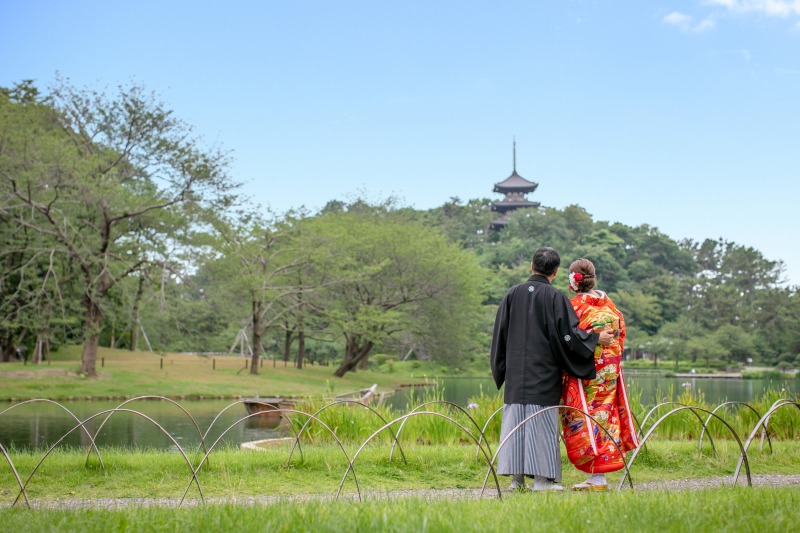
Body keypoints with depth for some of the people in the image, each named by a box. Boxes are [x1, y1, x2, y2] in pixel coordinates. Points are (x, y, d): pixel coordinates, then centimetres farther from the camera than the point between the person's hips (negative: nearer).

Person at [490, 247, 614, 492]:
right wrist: (596, 338, 5)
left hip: (516, 371, 4)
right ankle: (541, 478, 0)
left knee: (515, 419, 6)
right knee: (542, 419, 0)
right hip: (544, 370, -4)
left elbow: (500, 333, 8)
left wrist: (501, 370, 18)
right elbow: (568, 333, -10)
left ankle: (517, 477, 7)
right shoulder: (555, 297, -7)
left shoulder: (512, 294, 5)